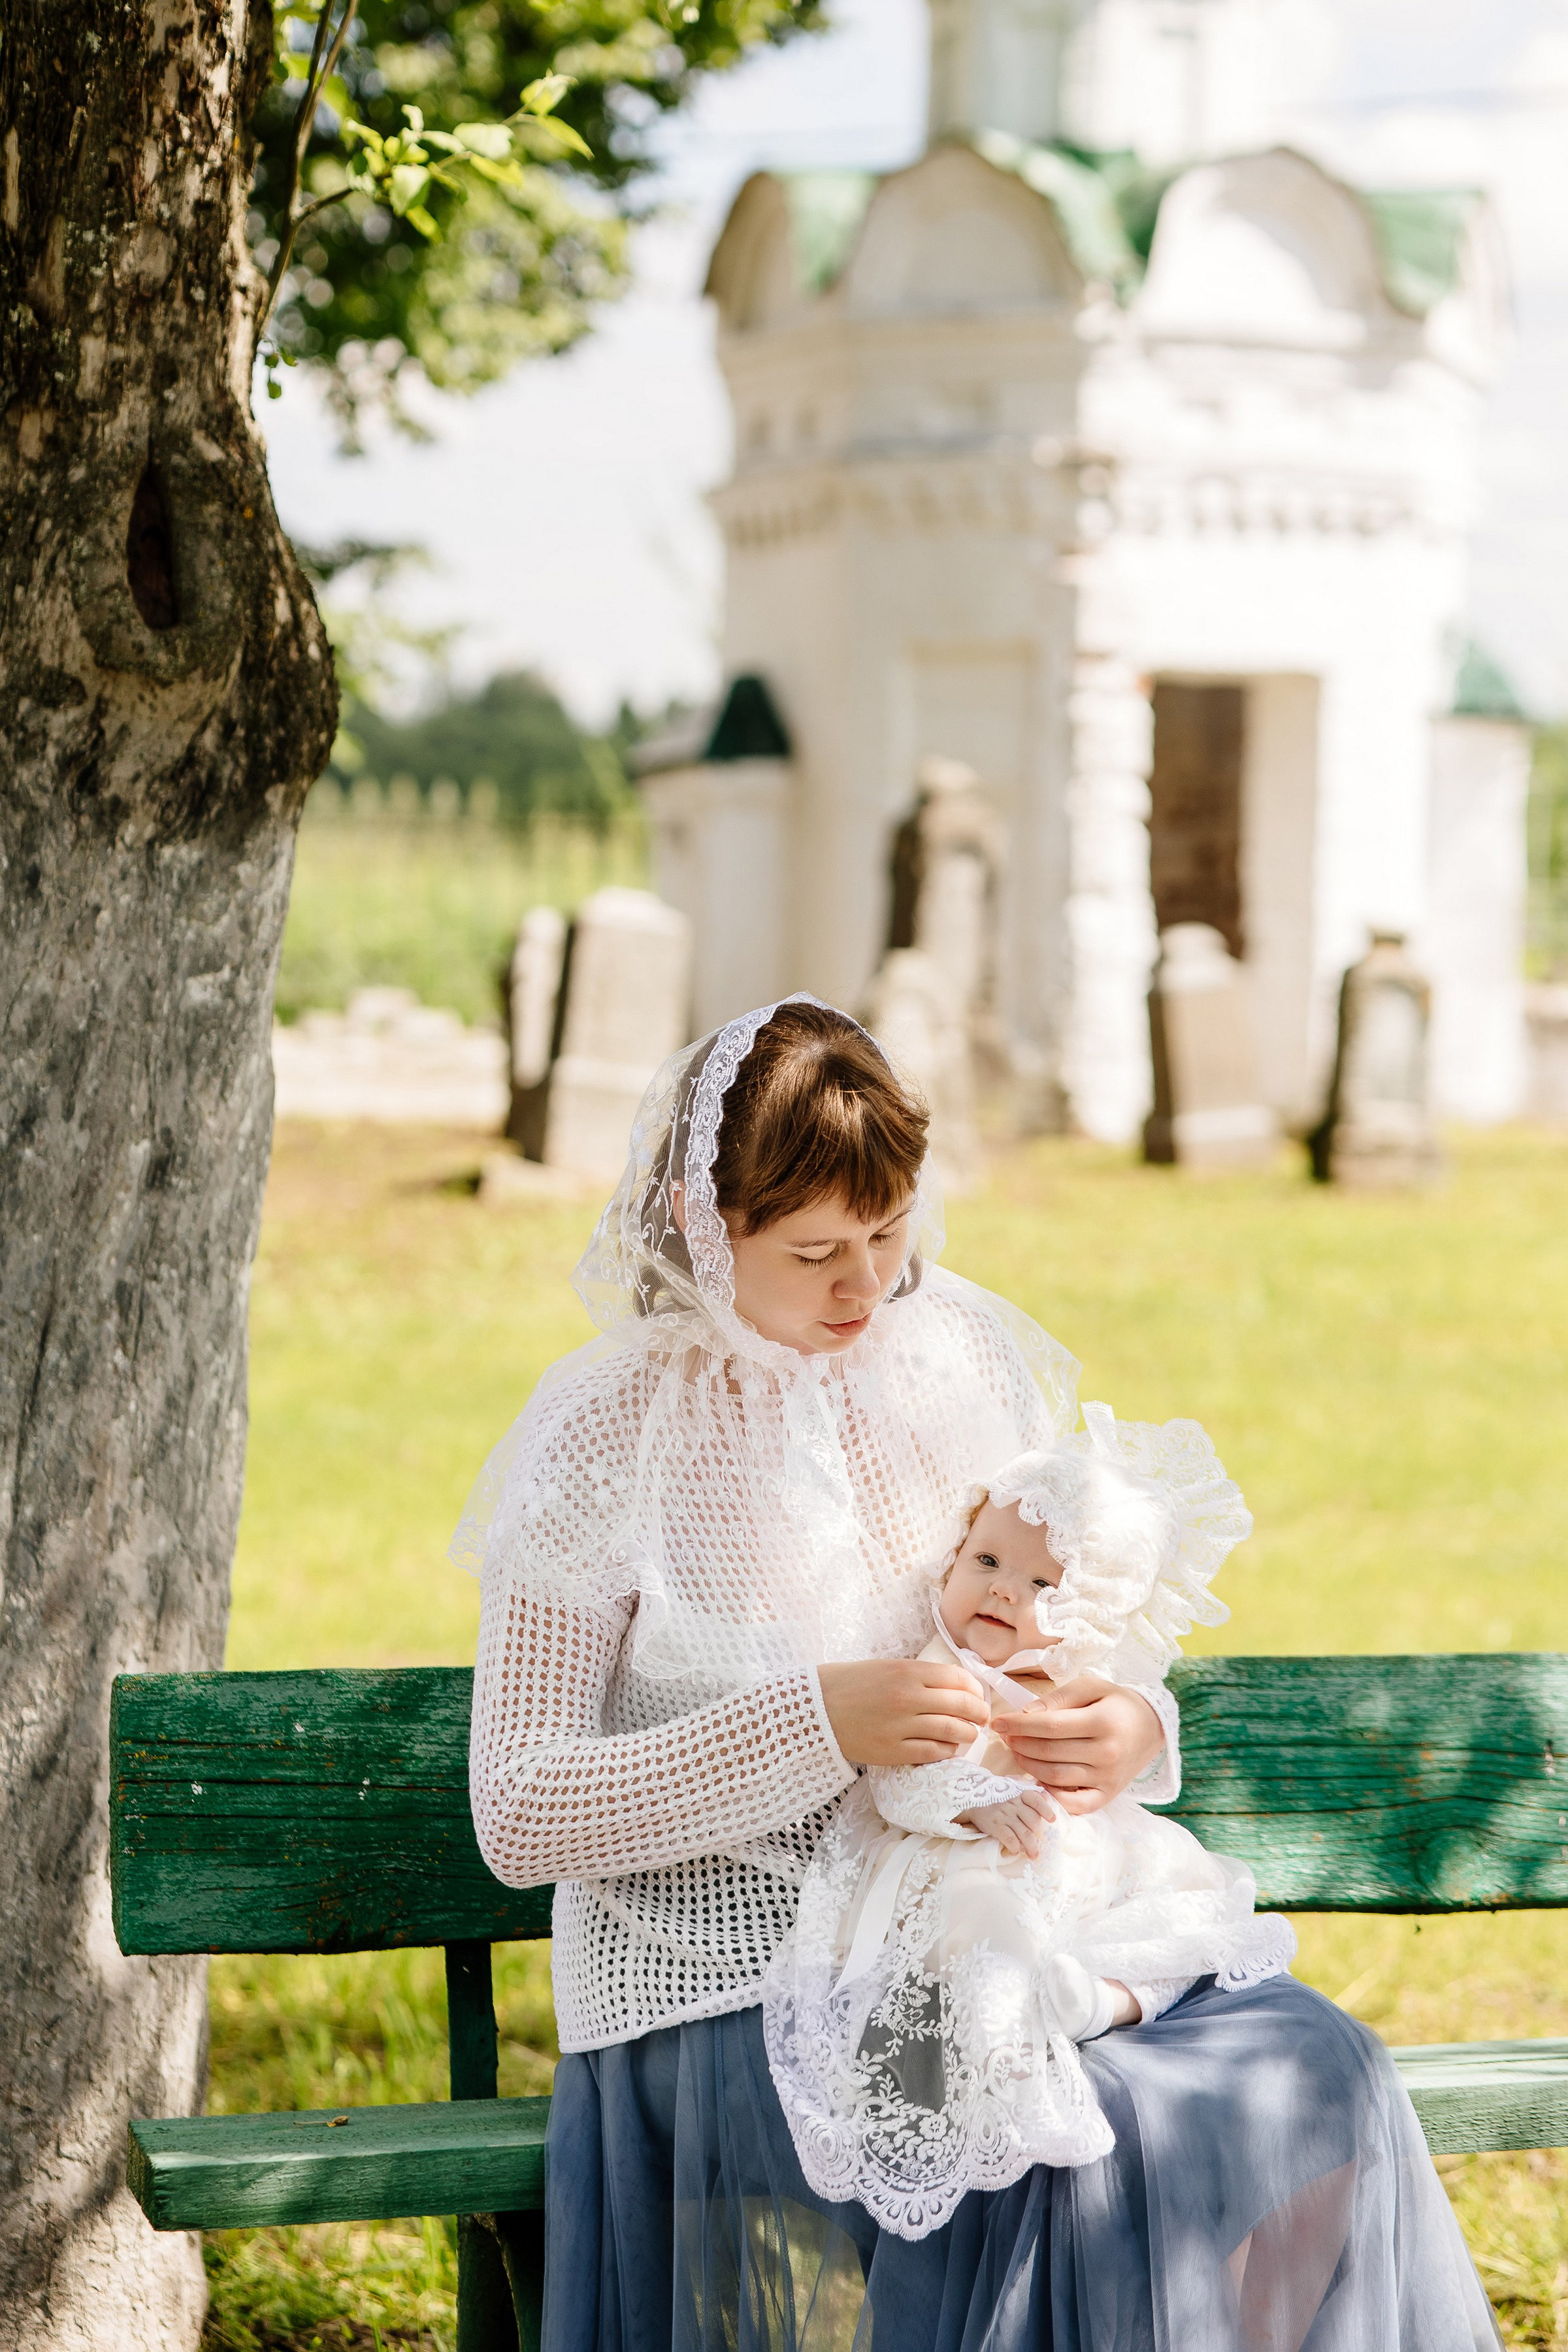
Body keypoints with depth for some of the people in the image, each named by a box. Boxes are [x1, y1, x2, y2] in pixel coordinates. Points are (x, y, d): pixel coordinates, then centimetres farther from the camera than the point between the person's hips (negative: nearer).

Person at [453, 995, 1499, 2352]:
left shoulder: (964, 1364, 7)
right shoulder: (610, 1440, -7)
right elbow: (517, 1816, -10)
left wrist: (1131, 1731, -9)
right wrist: (817, 1730, -20)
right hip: (730, 1979, -5)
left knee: (1318, 2072, -20)